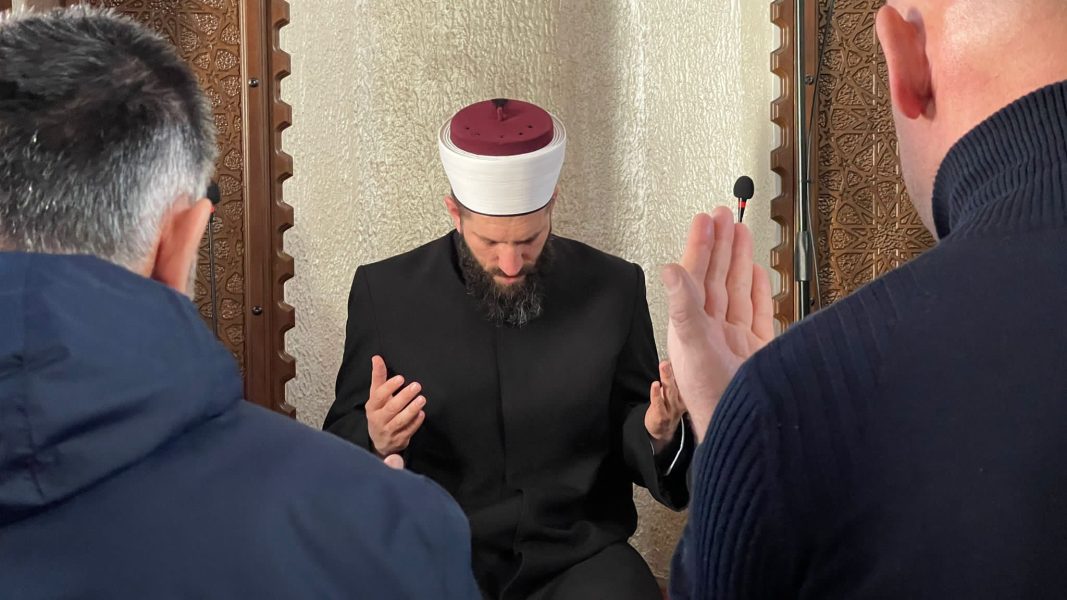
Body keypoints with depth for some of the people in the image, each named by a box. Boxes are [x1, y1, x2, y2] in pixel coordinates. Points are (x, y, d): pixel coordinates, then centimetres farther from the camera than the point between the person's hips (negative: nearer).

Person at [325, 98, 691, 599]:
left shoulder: (613, 289, 1)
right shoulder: (385, 292, -1)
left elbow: (627, 436, 8)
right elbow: (339, 445, 5)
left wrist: (658, 432, -15)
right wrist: (375, 439, -18)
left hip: (579, 552, 0)